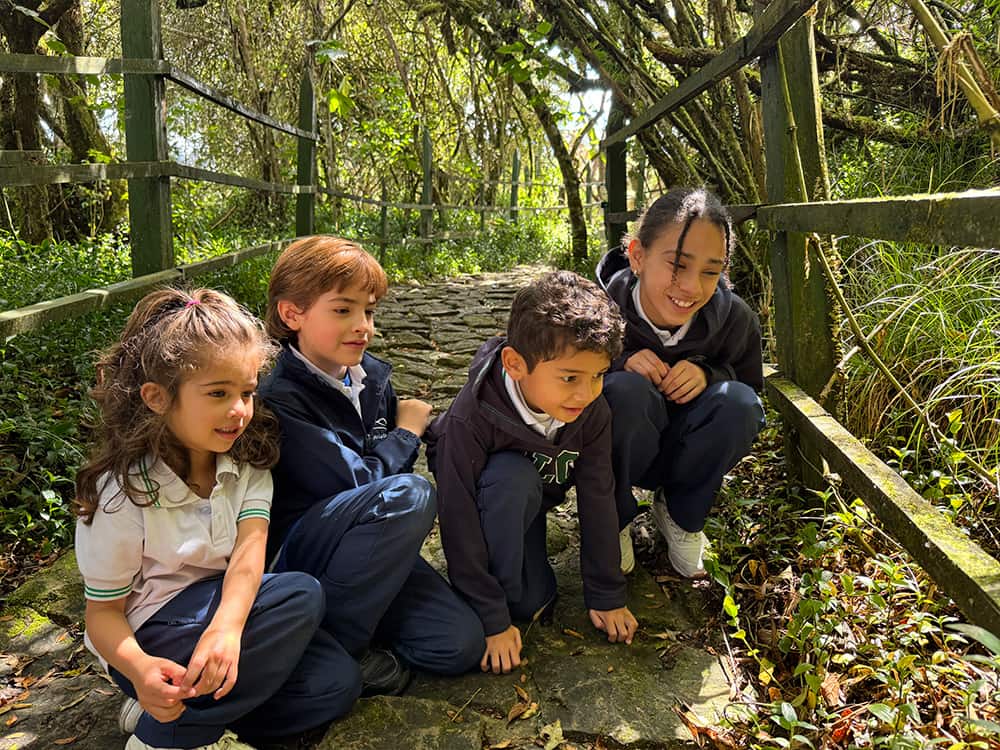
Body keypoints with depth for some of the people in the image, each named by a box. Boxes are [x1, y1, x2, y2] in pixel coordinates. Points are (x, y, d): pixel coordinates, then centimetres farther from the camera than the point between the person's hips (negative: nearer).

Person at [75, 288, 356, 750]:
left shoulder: (247, 459, -5)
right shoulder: (123, 493, -19)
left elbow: (250, 547, -19)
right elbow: (103, 611, -11)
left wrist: (226, 627, -39)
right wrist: (138, 669, -33)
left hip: (230, 609, 6)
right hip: (149, 639, -5)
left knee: (336, 682, -12)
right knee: (301, 595, -27)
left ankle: (191, 707, -4)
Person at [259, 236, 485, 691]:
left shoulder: (372, 375, 3)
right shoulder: (280, 398, -19)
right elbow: (354, 481, -23)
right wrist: (407, 431, -7)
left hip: (365, 543, 6)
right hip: (295, 552, -6)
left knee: (460, 645, -10)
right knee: (410, 495, -33)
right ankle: (334, 643, -16)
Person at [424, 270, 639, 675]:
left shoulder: (593, 413, -24)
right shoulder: (470, 417, -37)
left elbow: (598, 501, -15)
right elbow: (459, 520, -32)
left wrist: (606, 595, -10)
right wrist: (492, 620, -29)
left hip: (531, 500, 4)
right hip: (488, 496, -4)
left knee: (535, 602, -17)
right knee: (513, 477, -37)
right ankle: (501, 595, -18)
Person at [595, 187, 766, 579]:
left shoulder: (735, 319, -17)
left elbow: (751, 385, -1)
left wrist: (710, 374, -26)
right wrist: (619, 365, -34)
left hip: (681, 455, 3)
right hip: (612, 455, -2)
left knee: (737, 401, -28)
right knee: (625, 392, -35)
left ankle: (681, 516, -1)